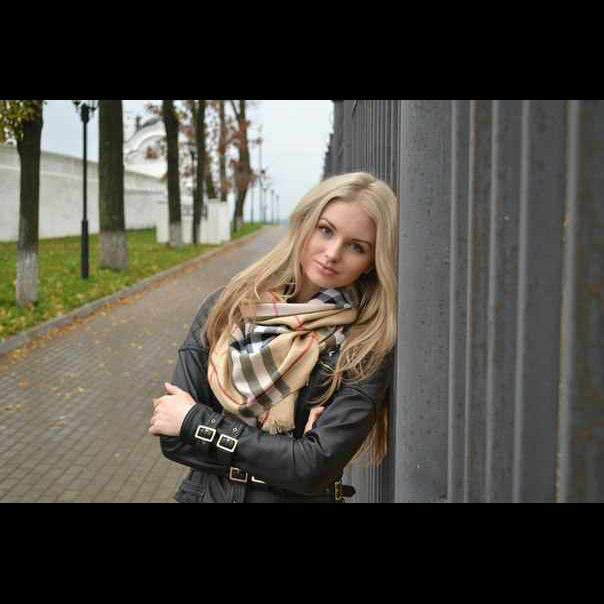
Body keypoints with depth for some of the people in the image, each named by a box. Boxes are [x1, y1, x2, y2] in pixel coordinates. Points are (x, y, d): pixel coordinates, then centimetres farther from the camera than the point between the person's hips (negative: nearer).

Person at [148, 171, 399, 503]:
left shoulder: (366, 349, -14)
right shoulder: (225, 306, -7)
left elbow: (315, 468, -21)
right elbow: (172, 438, -11)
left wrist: (197, 421, -16)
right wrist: (285, 450, -19)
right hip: (206, 491, 2)